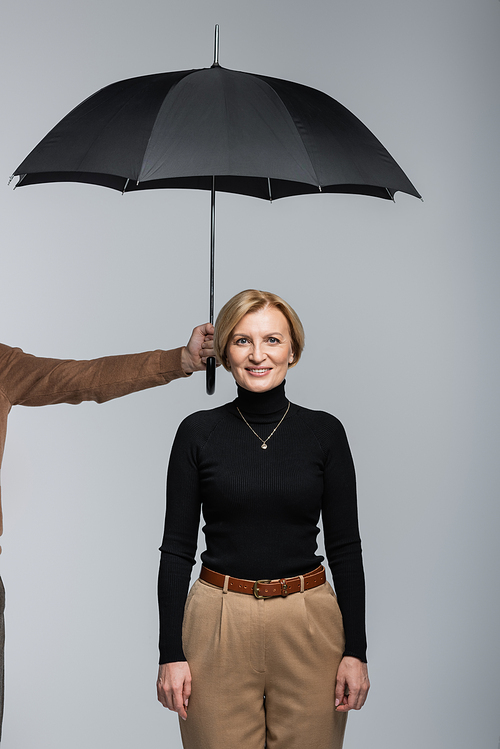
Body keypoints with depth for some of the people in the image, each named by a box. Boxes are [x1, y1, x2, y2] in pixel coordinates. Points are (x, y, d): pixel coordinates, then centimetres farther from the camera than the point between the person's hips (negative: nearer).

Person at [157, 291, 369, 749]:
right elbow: (177, 547, 0)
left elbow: (345, 547, 2)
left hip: (308, 625, 1)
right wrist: (170, 653, -4)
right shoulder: (198, 432, -1)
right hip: (219, 625, 0)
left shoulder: (325, 432, 0)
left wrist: (356, 649, -3)